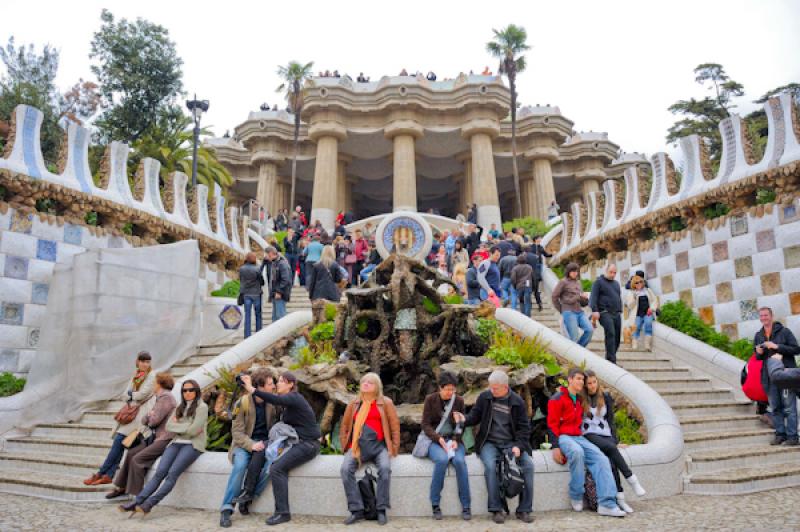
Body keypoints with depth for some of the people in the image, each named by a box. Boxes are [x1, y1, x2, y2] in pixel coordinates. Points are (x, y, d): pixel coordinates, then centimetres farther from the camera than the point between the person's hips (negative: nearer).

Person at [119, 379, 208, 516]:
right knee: (160, 471, -17)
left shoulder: (202, 407, 1)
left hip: (193, 445, -5)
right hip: (176, 443, 5)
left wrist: (178, 426, 3)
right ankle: (137, 502, -23)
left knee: (173, 473, -24)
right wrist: (186, 427, -3)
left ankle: (149, 504, -28)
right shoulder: (180, 408, 22)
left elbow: (193, 431, -9)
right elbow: (168, 426, 8)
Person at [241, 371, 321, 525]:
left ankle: (283, 513, -12)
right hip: (300, 442, 9)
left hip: (308, 444, -9)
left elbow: (275, 400, -32)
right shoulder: (289, 400, 16)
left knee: (276, 469, -18)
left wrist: (252, 389, -36)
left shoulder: (294, 398, -14)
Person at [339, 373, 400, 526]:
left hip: (378, 445, -2)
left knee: (385, 468, -31)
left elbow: (395, 426, 5)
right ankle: (356, 510, -16)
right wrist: (345, 445, 9)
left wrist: (394, 448, -1)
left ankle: (381, 510, -15)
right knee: (345, 469, -25)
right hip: (358, 445, 2)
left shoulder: (385, 403, 6)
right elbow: (345, 425, 20)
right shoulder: (353, 404, 15)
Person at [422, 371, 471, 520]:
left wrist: (455, 440, -14)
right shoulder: (430, 400, -1)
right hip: (435, 440, -1)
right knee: (442, 459, -33)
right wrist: (439, 438, -20)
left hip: (454, 440, 2)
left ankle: (466, 506, -18)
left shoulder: (459, 400, 5)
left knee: (459, 460, -30)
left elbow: (461, 425, 6)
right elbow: (425, 425, -4)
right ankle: (435, 505, -18)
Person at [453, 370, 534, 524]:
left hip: (511, 443, 1)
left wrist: (518, 446, -14)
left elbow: (524, 427, 1)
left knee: (528, 464, -22)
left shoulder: (518, 402, -2)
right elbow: (475, 415, 7)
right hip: (489, 443, -1)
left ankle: (524, 510, -9)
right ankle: (496, 510, -18)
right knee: (490, 465, -30)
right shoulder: (485, 397, 0)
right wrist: (465, 419, -15)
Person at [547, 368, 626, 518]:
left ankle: (606, 504, -22)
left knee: (601, 458, -16)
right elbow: (552, 424, -9)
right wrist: (555, 446, -17)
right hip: (563, 437, -7)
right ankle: (576, 497, -20)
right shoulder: (558, 398, -4)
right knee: (577, 451, -37)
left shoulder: (580, 400, 20)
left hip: (578, 437, 7)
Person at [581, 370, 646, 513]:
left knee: (611, 459, -26)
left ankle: (620, 498, -27)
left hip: (606, 434, 2)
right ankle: (631, 479, -25)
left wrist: (616, 441, 7)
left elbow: (610, 420, 14)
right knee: (610, 448, -31)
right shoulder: (581, 399, 2)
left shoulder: (606, 397, 11)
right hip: (589, 435, -2)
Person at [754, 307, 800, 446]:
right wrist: (759, 353, -1)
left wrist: (777, 346, -17)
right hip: (769, 376, 5)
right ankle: (780, 434, 14)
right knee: (775, 408, 8)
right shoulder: (758, 336, 14)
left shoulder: (784, 331, -2)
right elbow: (758, 357, 22)